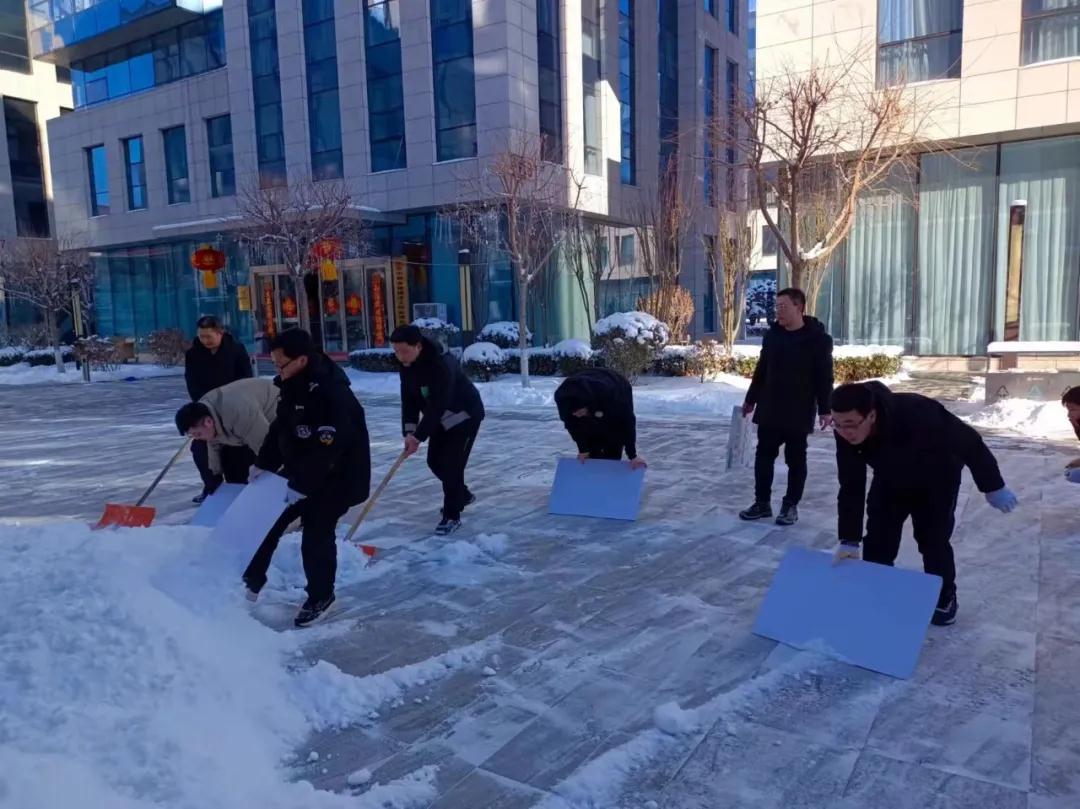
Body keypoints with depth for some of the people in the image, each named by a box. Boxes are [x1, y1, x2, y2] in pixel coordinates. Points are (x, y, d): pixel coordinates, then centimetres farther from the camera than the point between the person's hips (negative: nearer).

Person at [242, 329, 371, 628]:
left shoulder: (333, 394, -29)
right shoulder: (291, 384, 0)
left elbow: (326, 449, -32)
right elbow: (280, 427, 11)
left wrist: (301, 485, -29)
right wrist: (263, 465, 6)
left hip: (334, 477, -9)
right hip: (298, 470, 9)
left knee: (316, 536, -5)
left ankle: (320, 598, 16)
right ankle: (251, 582, 29)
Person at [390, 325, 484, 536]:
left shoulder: (441, 366, -35)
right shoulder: (407, 366, -8)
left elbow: (437, 406, -36)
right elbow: (409, 399, -6)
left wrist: (419, 436, -35)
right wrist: (409, 432, -18)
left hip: (465, 415, -8)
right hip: (442, 418, 9)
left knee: (451, 463, -13)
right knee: (435, 460, 12)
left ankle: (452, 515, 1)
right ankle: (463, 495, 35)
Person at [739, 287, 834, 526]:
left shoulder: (818, 338, -8)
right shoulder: (772, 335, 7)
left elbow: (824, 377, -8)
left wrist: (824, 409, -11)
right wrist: (751, 399, 18)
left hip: (799, 412, -5)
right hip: (769, 410, 5)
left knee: (796, 460, 6)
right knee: (763, 456, 8)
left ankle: (791, 505, 16)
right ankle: (762, 502, 18)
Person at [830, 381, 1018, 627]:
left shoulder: (916, 414, -46)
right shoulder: (846, 433, -32)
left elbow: (969, 442, -29)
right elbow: (851, 488, -25)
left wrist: (993, 487, -17)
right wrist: (849, 540, -29)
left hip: (937, 478, -3)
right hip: (891, 479, 4)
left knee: (932, 538, -4)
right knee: (877, 536, -1)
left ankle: (944, 599, 20)